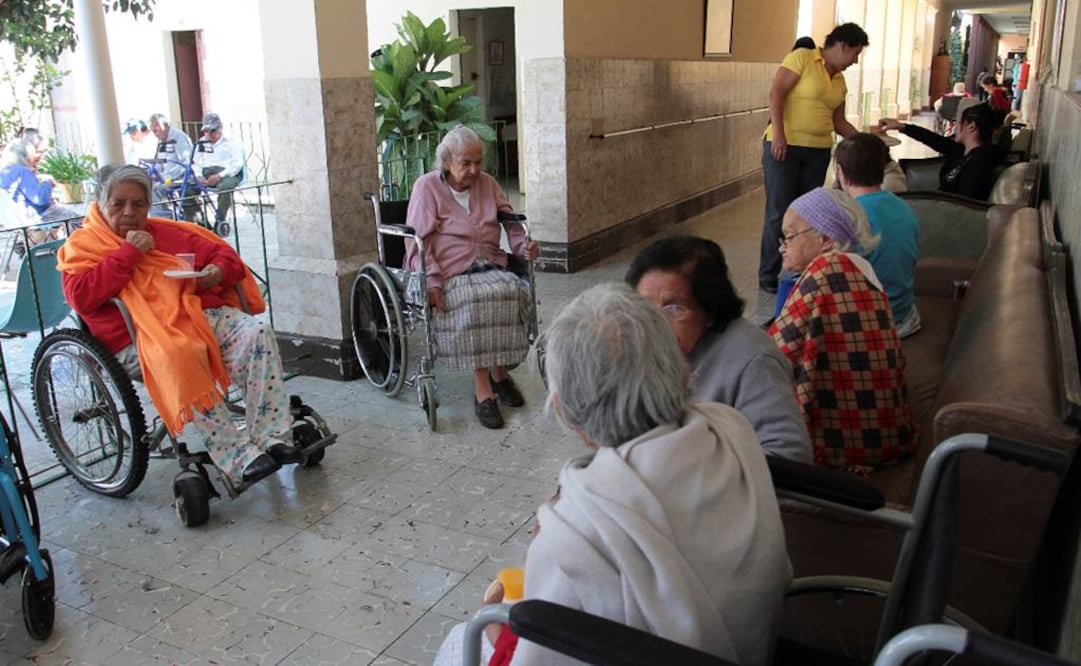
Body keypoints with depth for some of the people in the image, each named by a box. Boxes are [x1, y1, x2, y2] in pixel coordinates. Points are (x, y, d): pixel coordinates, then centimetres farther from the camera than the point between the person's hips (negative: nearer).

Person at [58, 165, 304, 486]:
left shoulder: (166, 232, 25)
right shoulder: (82, 245, 14)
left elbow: (222, 253, 26)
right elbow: (81, 297, -5)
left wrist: (219, 272, 1)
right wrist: (130, 252, -6)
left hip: (203, 313, 5)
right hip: (141, 338, -4)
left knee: (257, 333, -25)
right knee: (180, 357, -39)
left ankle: (269, 437, -27)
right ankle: (238, 458, -37)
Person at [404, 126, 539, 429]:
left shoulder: (487, 183, 17)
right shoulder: (427, 187, 2)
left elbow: (510, 220, 27)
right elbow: (417, 243, -5)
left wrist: (523, 245, 5)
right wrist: (431, 281, -19)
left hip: (491, 267, 5)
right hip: (450, 275, -4)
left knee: (515, 290, -28)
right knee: (480, 297, -35)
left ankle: (499, 372, -11)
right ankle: (483, 390, -29)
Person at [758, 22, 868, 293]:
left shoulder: (839, 81, 16)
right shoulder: (802, 57, -5)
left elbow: (838, 121, 20)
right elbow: (776, 93, -13)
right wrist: (778, 134, -20)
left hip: (818, 151, 7)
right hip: (784, 146, -7)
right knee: (779, 212, -5)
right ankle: (769, 275, 4)